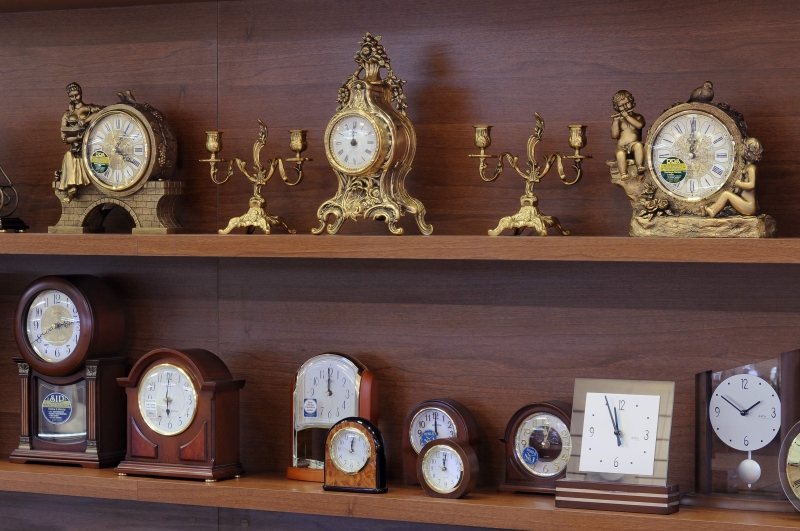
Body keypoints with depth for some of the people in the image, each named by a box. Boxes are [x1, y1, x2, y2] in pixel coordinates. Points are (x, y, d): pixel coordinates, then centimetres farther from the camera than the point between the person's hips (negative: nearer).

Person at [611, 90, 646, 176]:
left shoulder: (638, 117, 13)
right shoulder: (617, 120, 15)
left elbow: (639, 125, -12)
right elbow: (614, 135, 1)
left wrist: (627, 116, -12)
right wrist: (616, 121, -6)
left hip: (634, 144, 0)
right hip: (621, 147, 0)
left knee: (638, 145, -37)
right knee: (620, 154, -36)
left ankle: (639, 167, -38)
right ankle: (623, 175, -44)